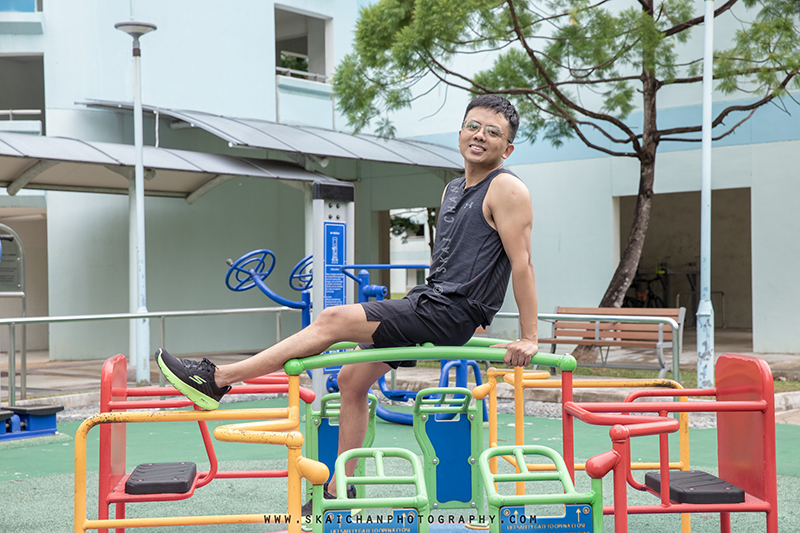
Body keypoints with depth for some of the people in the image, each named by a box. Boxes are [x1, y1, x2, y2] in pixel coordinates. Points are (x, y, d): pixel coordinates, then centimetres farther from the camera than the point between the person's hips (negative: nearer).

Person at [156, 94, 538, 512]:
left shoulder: (506, 188, -9)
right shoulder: (452, 189, 18)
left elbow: (522, 262, -14)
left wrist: (529, 339, -17)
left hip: (452, 312, -9)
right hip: (430, 299, 9)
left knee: (333, 320, -16)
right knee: (353, 378, 10)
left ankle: (216, 380, -11)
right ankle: (337, 493, 20)